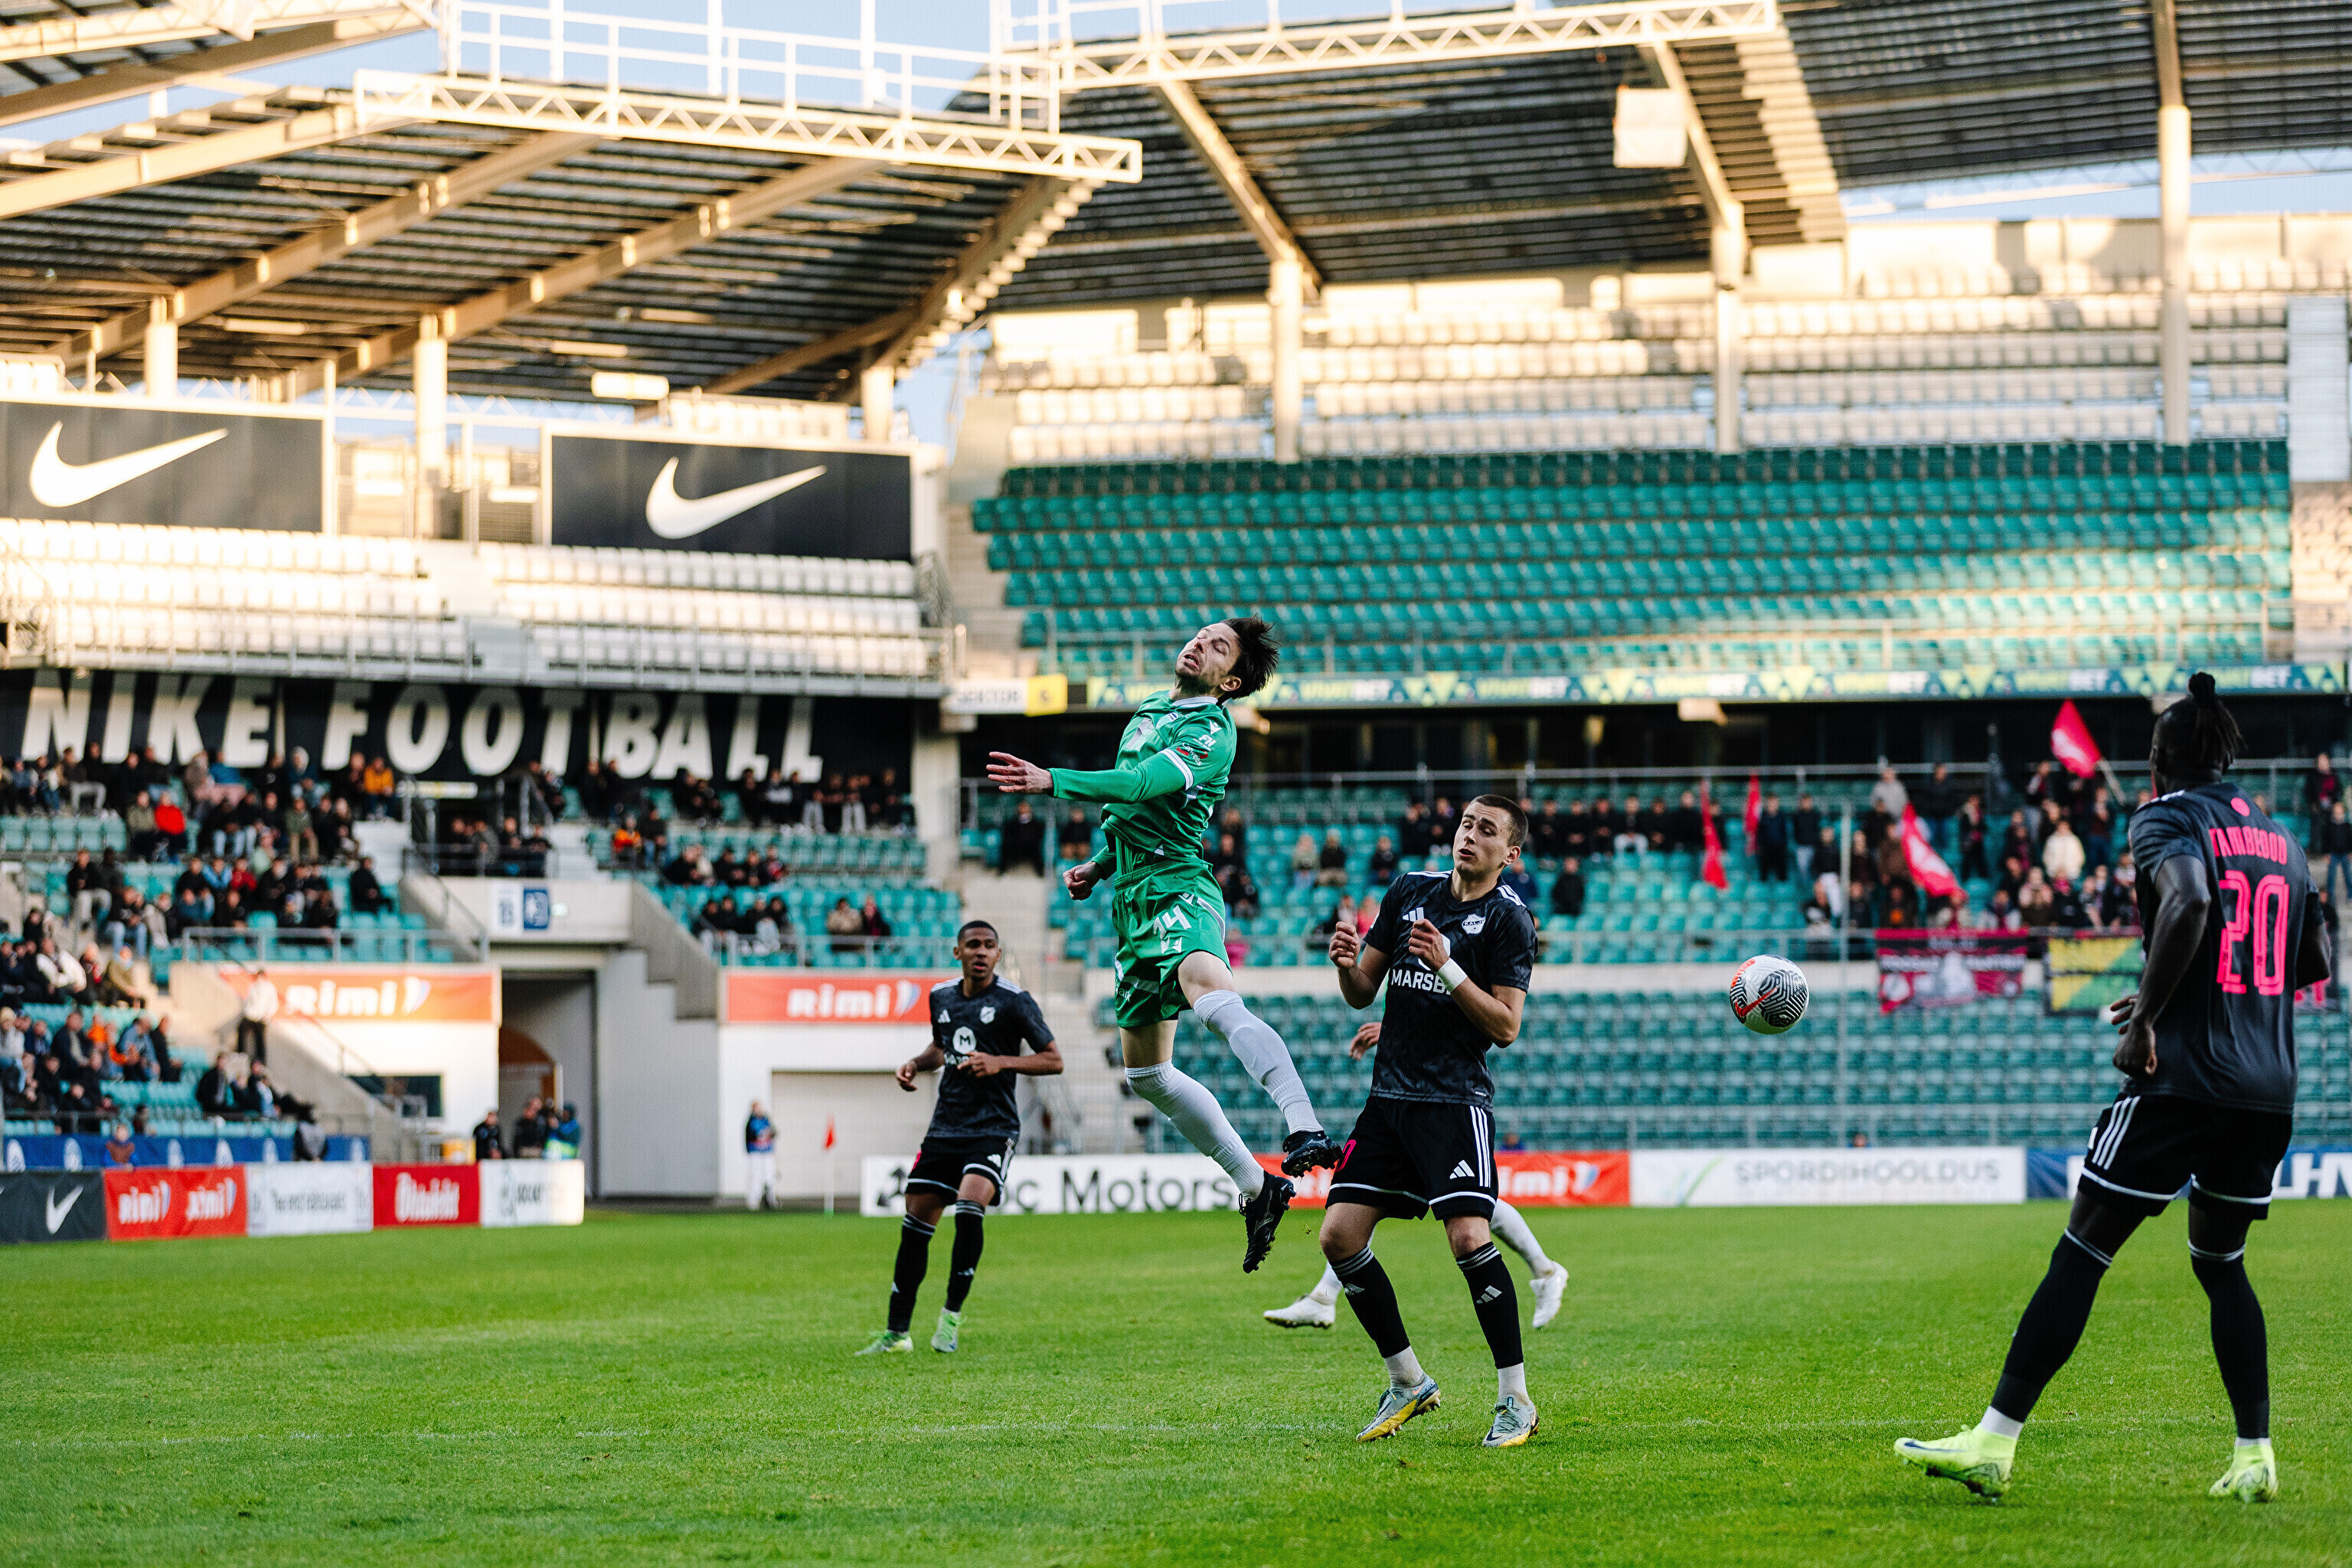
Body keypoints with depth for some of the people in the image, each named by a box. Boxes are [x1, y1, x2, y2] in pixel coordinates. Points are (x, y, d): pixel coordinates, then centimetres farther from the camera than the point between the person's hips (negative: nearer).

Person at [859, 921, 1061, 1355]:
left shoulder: (1014, 1001, -7)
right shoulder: (941, 997, 9)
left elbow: (1053, 1060, -5)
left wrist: (1000, 1063, -17)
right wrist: (916, 1064, 8)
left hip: (994, 1128, -5)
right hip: (945, 1125, 5)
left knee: (969, 1207, -26)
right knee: (916, 1224, 4)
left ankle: (952, 1314, -12)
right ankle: (897, 1332, 14)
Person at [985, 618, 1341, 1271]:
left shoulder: (1211, 730, -7)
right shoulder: (1147, 713, 21)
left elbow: (1142, 784, -23)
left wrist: (1052, 781, -26)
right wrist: (1098, 866, 18)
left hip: (1178, 887, -10)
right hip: (1134, 899, 10)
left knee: (1212, 995, -39)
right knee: (1147, 1073, 11)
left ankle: (1307, 1131, -57)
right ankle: (1256, 1190, 18)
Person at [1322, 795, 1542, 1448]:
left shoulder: (1508, 919, -4)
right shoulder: (1410, 892, 12)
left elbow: (1505, 1027, -10)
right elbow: (1362, 993, 16)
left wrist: (1448, 969, -20)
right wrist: (1348, 966, -7)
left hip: (1457, 1099, -6)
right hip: (1390, 1095, 6)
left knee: (1470, 1239, -21)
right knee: (1339, 1235, -3)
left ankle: (1515, 1399, -8)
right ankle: (1408, 1383, 12)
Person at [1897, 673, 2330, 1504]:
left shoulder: (2166, 820, -4)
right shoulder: (2277, 835, 17)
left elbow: (2188, 901, -25)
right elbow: (2316, 960, 23)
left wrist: (2147, 1017, -19)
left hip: (2185, 1076, -6)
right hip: (2270, 1087, 7)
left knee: (2081, 1253, -4)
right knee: (2221, 1263, 21)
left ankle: (1993, 1444, -6)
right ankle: (2255, 1457, 14)